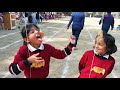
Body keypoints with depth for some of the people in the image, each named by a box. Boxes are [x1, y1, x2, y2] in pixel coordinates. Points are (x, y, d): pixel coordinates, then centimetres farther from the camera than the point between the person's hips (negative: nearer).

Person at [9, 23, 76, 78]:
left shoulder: (47, 47, -12)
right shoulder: (24, 50, -21)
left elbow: (61, 54, -3)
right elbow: (12, 70, -23)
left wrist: (71, 44, -15)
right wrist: (28, 61, -35)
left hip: (46, 76, 3)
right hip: (29, 77, -2)